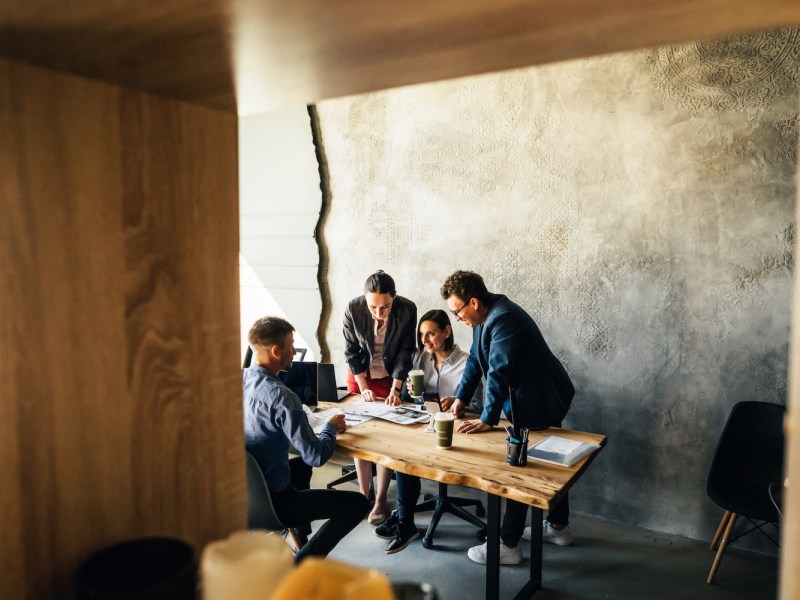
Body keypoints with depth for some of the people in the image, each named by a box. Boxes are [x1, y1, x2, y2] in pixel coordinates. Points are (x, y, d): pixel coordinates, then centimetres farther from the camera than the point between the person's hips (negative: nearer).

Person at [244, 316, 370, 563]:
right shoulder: (280, 396, -27)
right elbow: (317, 456, -24)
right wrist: (330, 427, -4)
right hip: (271, 502, -8)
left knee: (301, 465, 35)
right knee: (358, 503, 0)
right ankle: (299, 565, 5)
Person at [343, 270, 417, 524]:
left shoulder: (407, 310, -24)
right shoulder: (353, 309, -23)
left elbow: (405, 352, -14)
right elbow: (351, 351, -11)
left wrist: (395, 390, -18)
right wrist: (364, 387, -15)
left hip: (390, 377, -1)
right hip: (360, 376, 1)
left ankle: (380, 499, 7)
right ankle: (363, 494, 15)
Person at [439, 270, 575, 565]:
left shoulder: (503, 319, -28)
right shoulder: (485, 316, 3)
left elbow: (499, 372, -30)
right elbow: (476, 360, 11)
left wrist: (487, 420, -27)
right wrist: (460, 397, 6)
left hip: (541, 400, -10)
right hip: (534, 397, 10)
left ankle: (508, 545, 9)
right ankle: (558, 527, 37)